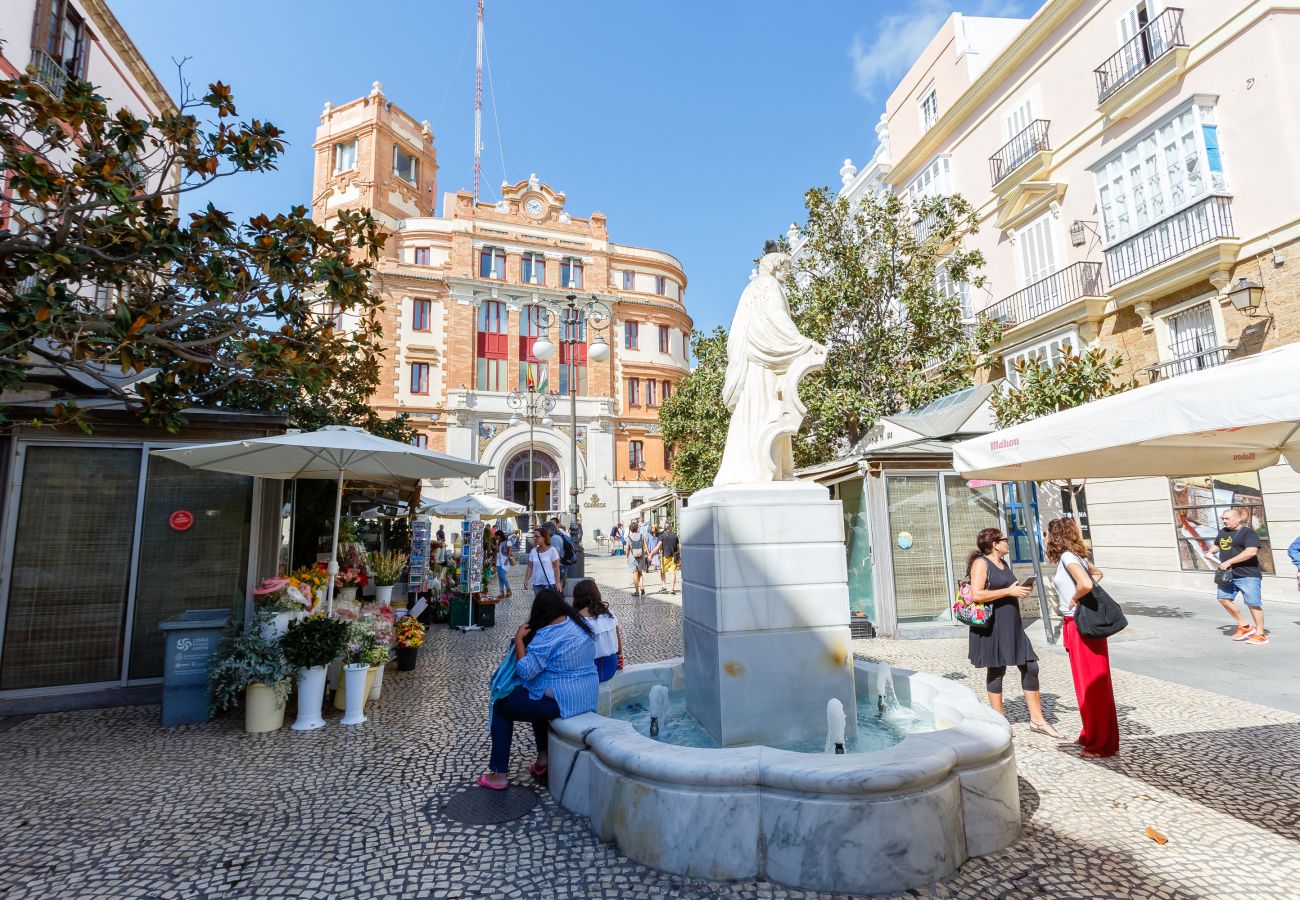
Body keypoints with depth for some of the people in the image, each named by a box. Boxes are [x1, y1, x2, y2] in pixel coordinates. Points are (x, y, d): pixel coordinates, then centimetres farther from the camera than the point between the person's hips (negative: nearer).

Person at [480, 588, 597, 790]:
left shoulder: (547, 635, -20)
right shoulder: (581, 624, 4)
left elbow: (525, 671, -21)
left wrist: (519, 639, -12)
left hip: (561, 702, -8)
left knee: (501, 707, 12)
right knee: (536, 697, 34)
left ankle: (499, 774, 15)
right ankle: (543, 757, 31)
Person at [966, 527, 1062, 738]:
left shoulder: (1004, 563, 15)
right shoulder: (981, 563, -12)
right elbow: (976, 595, -22)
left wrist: (1021, 590, 7)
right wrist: (1009, 591, -19)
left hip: (1012, 624, 8)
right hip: (992, 624, -8)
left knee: (1030, 667, 7)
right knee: (996, 670, 3)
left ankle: (1036, 719, 19)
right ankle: (999, 719, 16)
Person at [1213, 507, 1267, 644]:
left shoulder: (1248, 532, -12)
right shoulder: (1223, 532, 13)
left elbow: (1251, 551, -25)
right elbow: (1216, 544, 34)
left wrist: (1229, 562, -24)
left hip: (1248, 575, -8)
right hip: (1228, 575, 8)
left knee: (1253, 603, -1)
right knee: (1224, 598, 3)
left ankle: (1260, 634, 11)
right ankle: (1244, 626, 18)